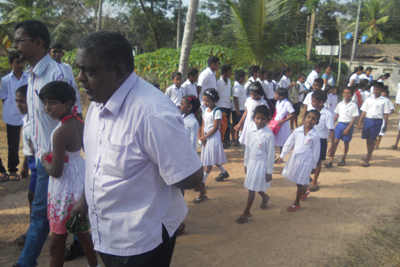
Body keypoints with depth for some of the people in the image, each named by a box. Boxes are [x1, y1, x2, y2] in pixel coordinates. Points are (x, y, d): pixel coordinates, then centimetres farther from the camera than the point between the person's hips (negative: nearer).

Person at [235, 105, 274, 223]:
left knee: (252, 189, 3)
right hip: (251, 162, 6)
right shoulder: (251, 130, -5)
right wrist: (246, 163, 13)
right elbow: (248, 147, 6)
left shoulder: (268, 134, -20)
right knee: (254, 187, 21)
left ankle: (246, 213, 19)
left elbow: (270, 154, -13)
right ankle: (265, 197, 53)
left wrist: (269, 171, -9)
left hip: (261, 164, -6)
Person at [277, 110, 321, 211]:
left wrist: (314, 166, 1)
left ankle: (296, 204, 20)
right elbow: (288, 143, 4)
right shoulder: (297, 131, -5)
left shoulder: (315, 136, -13)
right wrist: (282, 156, 7)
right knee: (297, 180, 19)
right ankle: (304, 192, 50)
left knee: (300, 182, 5)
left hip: (306, 161, -4)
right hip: (294, 158, 4)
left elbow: (316, 152, -5)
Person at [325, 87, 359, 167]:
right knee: (335, 141, -4)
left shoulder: (354, 105, -8)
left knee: (346, 142, 10)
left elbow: (354, 118, -10)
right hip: (339, 124, 3)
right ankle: (331, 160, -4)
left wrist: (348, 128, -14)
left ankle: (343, 159, 24)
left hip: (348, 125, -3)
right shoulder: (340, 104, 5)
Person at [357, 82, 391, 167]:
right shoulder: (369, 99, 9)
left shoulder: (384, 100, 0)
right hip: (368, 120, 3)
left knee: (372, 140, -3)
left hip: (377, 121, -3)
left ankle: (367, 160, 2)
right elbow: (364, 112, 10)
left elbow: (385, 114, 0)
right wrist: (359, 122, 4)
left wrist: (385, 126, -3)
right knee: (368, 139, 12)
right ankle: (369, 155, 33)